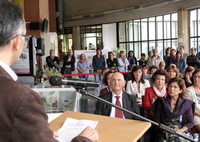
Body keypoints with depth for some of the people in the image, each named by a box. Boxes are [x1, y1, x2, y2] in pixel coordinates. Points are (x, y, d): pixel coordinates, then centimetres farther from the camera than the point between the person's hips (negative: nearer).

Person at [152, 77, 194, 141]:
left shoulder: (187, 104, 12)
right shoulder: (161, 103, 12)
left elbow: (190, 122, 7)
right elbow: (157, 121, 8)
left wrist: (181, 130, -11)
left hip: (183, 132, 1)